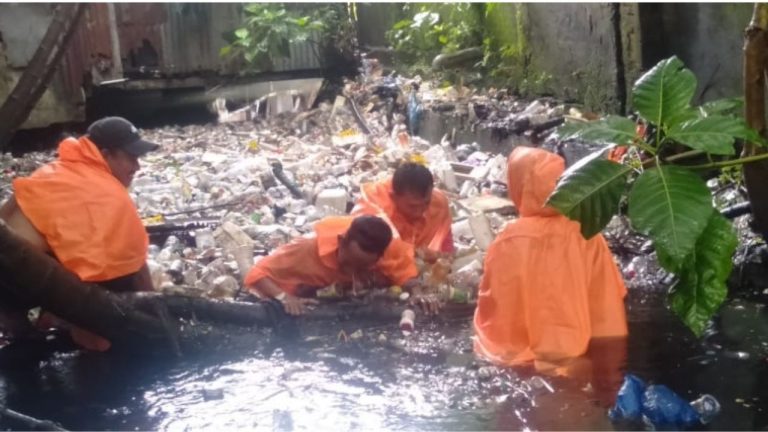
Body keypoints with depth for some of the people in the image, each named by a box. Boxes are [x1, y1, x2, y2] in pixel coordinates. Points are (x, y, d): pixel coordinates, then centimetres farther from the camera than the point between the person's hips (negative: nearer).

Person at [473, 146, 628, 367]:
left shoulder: (508, 240, -14)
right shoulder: (586, 237, -11)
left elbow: (488, 309, -5)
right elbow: (606, 304, -4)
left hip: (512, 356, 0)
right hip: (568, 354, 1)